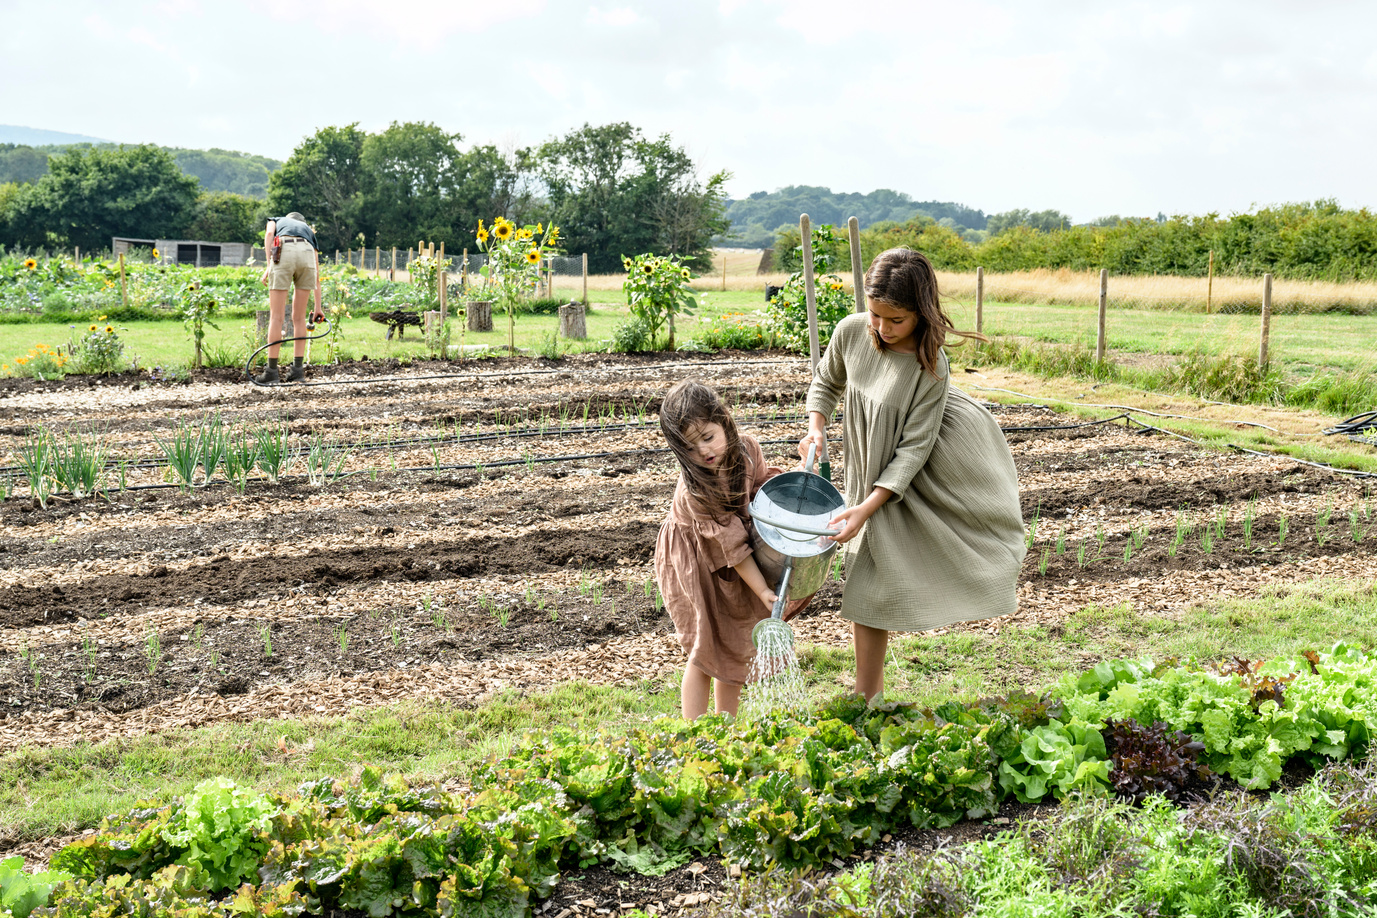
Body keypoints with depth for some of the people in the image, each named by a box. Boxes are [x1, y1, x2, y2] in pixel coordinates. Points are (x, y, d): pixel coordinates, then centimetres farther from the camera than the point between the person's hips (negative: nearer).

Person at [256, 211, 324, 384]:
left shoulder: (276, 221, 35)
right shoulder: (309, 231, 39)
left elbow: (269, 233, 7)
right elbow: (316, 274, 37)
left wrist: (268, 266, -1)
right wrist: (318, 307, 40)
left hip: (283, 253, -2)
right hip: (307, 255, 3)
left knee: (276, 317, 1)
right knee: (299, 317, 13)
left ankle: (272, 370, 1)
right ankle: (297, 369, 11)